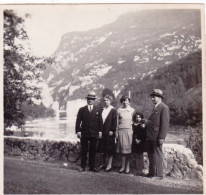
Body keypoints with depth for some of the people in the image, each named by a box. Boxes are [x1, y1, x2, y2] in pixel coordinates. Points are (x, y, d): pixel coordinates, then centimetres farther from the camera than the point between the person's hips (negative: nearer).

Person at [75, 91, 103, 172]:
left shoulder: (97, 110, 9)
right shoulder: (82, 110, 5)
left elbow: (100, 121, 8)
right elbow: (78, 121, 2)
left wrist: (100, 131, 0)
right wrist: (78, 131, -7)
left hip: (94, 134, 1)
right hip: (84, 133, -1)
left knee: (93, 150, 5)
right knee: (84, 150, 3)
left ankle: (92, 166, 14)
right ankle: (82, 166, 11)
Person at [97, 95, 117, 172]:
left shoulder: (113, 110, -3)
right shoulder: (102, 110, 11)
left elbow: (114, 122, -7)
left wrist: (112, 131, -13)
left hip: (109, 133, -5)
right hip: (103, 132, 5)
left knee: (110, 149, 0)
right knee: (103, 149, 12)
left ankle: (109, 165, 7)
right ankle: (104, 163, 22)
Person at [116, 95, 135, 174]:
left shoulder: (132, 110, 6)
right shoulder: (119, 110, 9)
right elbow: (117, 122, 10)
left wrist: (133, 131, 0)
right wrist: (116, 132, 4)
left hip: (129, 130, -1)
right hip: (121, 131, 1)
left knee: (128, 149, -2)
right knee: (122, 149, 1)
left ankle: (127, 167, 5)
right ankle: (123, 166, 8)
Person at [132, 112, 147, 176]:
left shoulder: (143, 124, 4)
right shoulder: (133, 125, 7)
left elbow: (144, 134, 0)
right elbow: (133, 133, 1)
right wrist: (136, 139, -10)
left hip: (141, 142, -1)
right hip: (136, 142, 1)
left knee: (141, 156, 0)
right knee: (137, 156, 2)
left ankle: (141, 170, 1)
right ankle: (137, 170, 5)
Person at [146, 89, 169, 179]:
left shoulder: (164, 107, -9)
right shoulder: (155, 108, 19)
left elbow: (165, 124, -15)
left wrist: (161, 137, -19)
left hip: (157, 137, -9)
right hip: (150, 137, 9)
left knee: (157, 155, -2)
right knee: (151, 155, 14)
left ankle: (158, 175, 7)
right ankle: (152, 173, 24)